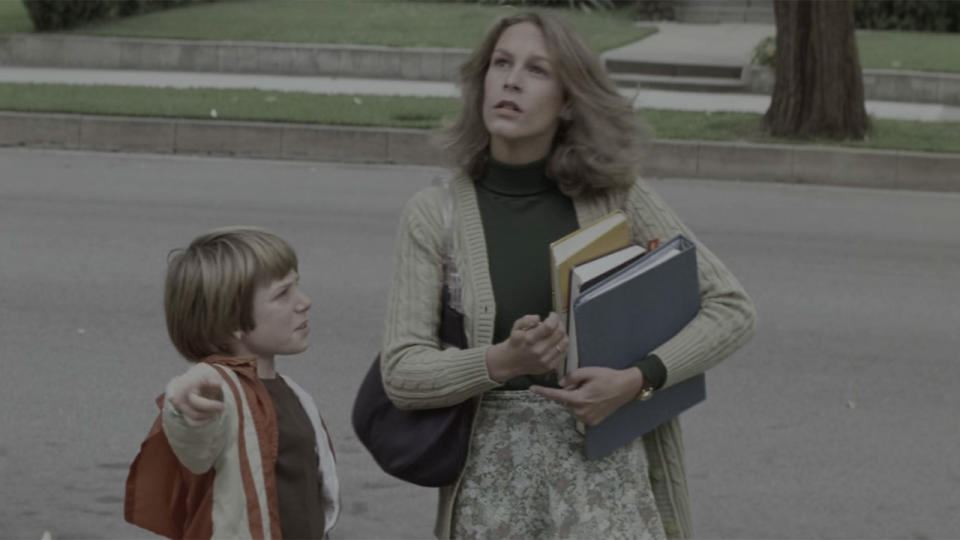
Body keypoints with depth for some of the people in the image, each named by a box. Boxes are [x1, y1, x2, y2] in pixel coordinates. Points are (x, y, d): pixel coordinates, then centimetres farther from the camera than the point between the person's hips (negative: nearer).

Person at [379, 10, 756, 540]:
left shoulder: (617, 197, 0)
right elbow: (402, 373, -6)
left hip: (606, 466, 0)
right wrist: (505, 361, -23)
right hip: (495, 473, 0)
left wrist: (638, 379, -14)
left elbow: (732, 308, 1)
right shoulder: (432, 214, -1)